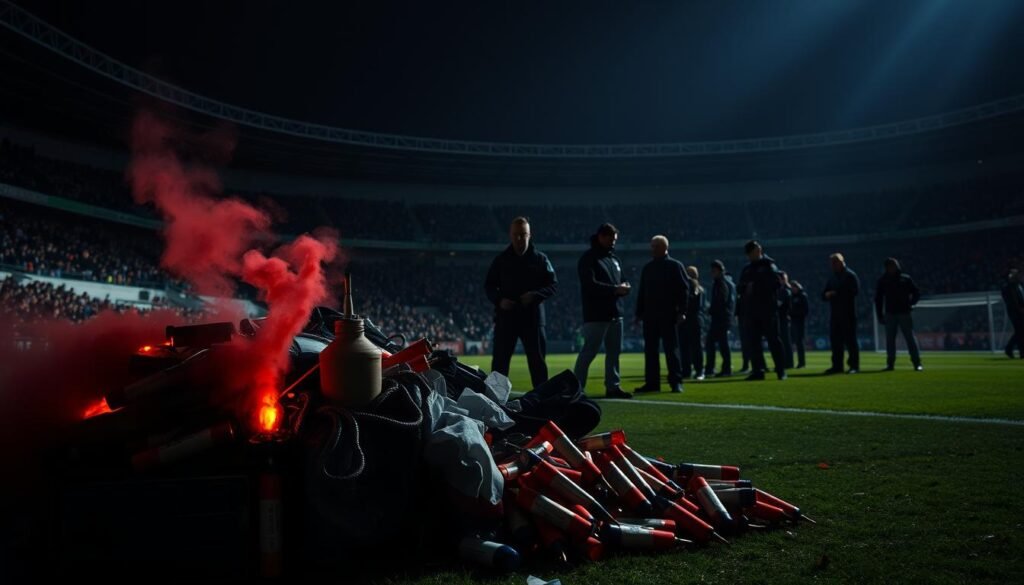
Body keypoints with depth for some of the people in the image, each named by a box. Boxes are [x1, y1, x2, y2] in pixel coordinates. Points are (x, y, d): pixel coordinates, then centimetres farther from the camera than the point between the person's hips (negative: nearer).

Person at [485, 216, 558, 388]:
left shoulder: (540, 259, 5)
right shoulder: (501, 260, 7)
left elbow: (553, 284, 3)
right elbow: (489, 285, 10)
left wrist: (535, 295, -15)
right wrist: (499, 300, -10)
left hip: (533, 317, -1)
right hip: (506, 316, 1)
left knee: (537, 360, 4)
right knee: (500, 360, 3)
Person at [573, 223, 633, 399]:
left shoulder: (614, 258, 19)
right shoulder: (588, 258, -7)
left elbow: (618, 281, 24)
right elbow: (590, 284, -18)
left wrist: (623, 288, -1)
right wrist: (615, 289, -20)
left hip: (615, 313, 8)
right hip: (596, 314, -8)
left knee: (614, 351, 11)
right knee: (589, 351, -7)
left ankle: (613, 386, 20)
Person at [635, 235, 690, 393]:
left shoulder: (675, 266, 0)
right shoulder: (647, 268, 15)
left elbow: (684, 290, -5)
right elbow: (641, 292, 17)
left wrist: (681, 312, -13)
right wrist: (639, 312, 11)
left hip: (669, 315, -5)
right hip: (650, 315, 5)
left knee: (671, 348, -3)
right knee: (650, 349, 5)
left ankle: (676, 382, 1)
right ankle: (651, 382, 10)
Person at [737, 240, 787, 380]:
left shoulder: (769, 266, -1)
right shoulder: (747, 270, 18)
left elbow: (776, 283, -15)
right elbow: (741, 288, 20)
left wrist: (756, 287, -15)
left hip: (768, 311, -6)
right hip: (751, 311, 6)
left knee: (773, 340, -3)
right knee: (752, 341, 3)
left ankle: (781, 371, 1)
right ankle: (758, 370, 7)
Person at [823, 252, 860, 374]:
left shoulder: (850, 275, -3)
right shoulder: (832, 278, 19)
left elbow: (854, 290, -18)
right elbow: (824, 295, 19)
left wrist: (836, 293, -15)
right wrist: (826, 294, -6)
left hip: (848, 314, -7)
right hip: (835, 314, 7)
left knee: (850, 340, -5)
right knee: (835, 340, 6)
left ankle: (854, 365, 0)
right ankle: (837, 366, 11)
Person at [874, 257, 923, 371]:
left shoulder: (906, 279, 5)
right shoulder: (883, 281, 7)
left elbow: (917, 293, 9)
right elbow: (878, 299, 8)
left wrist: (910, 303, -9)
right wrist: (879, 315, 3)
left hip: (904, 313, -2)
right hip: (890, 314, 2)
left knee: (910, 338, -2)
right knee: (890, 339, 4)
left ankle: (917, 363, 0)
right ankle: (890, 363, 10)